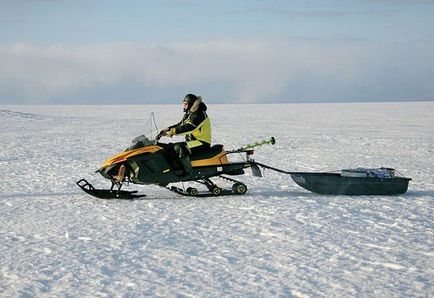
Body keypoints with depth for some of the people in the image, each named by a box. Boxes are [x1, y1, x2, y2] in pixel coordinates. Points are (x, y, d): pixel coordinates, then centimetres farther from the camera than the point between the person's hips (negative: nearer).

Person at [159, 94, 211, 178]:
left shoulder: (199, 115, -17)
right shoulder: (188, 114, 15)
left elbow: (189, 128, -28)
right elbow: (180, 125, 19)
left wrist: (173, 131, -30)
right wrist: (168, 129, 4)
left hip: (202, 142, -11)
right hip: (191, 140, 11)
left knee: (179, 148, -31)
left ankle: (188, 171, -30)